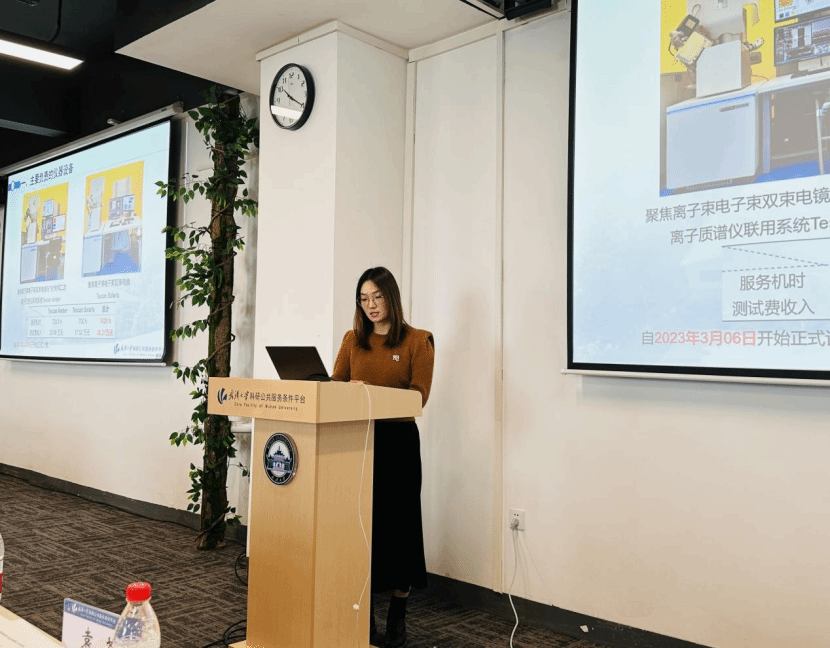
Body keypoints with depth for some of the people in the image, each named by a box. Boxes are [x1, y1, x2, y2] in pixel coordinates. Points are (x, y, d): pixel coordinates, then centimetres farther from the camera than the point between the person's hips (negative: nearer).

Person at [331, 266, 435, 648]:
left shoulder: (418, 341, -1)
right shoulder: (352, 340, 11)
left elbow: (418, 395, -10)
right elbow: (335, 384, 5)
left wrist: (371, 392, -23)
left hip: (397, 441, -3)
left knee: (397, 524, 4)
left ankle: (397, 617, 18)